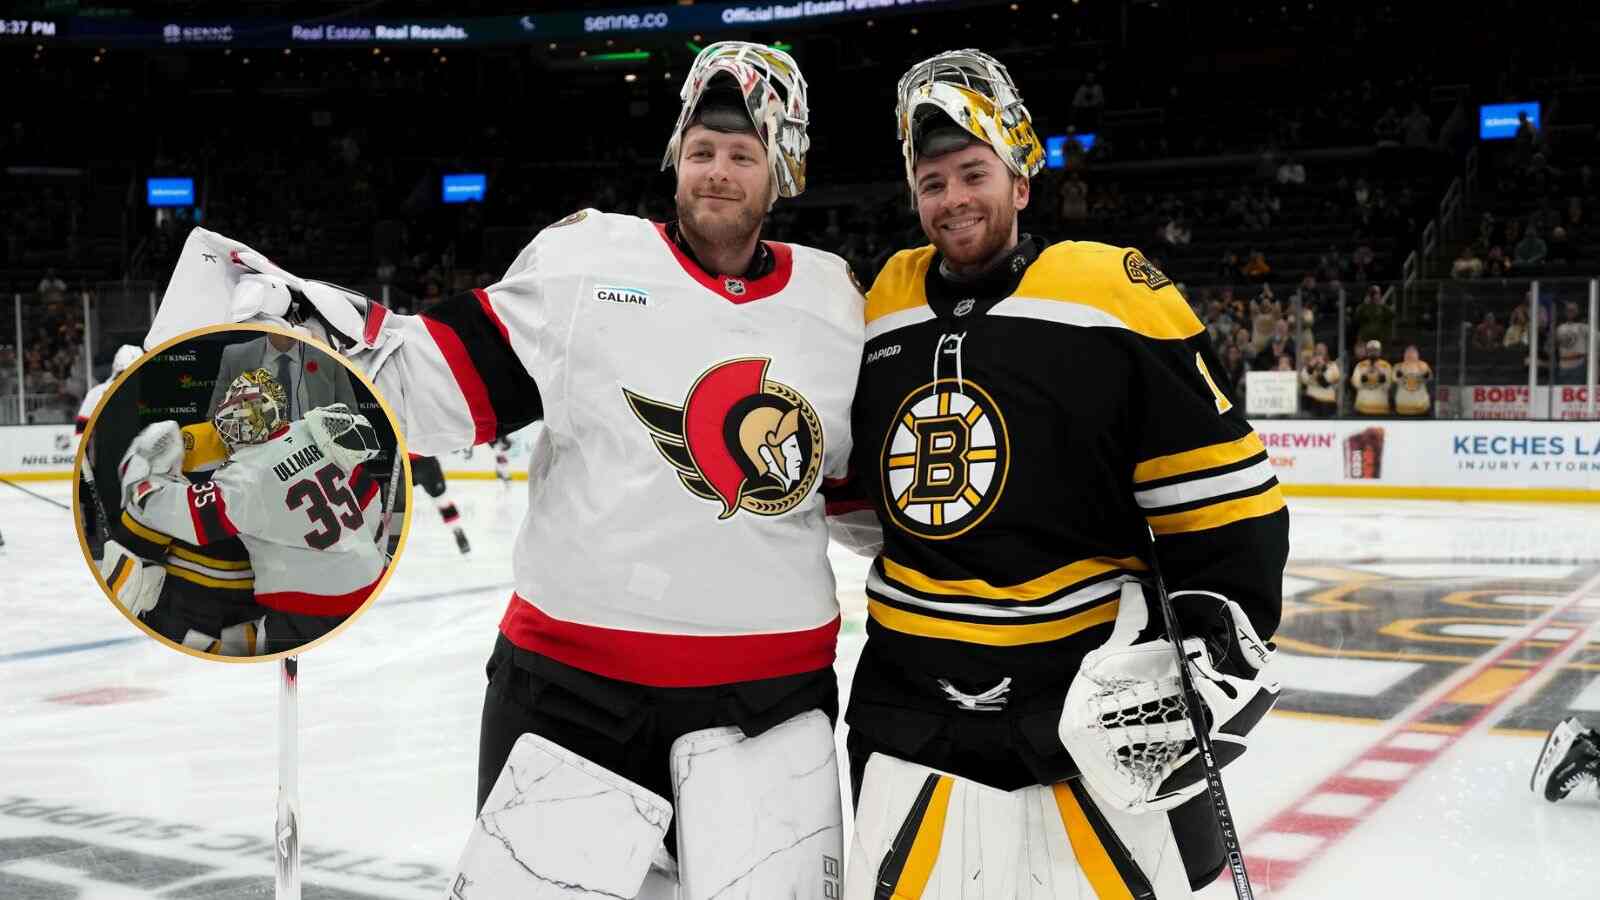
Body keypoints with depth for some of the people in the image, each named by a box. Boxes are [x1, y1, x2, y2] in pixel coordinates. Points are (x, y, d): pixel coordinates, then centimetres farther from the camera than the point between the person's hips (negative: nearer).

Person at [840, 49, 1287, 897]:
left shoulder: (1116, 298, -9)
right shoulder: (878, 311, 6)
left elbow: (1223, 493, -8)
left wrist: (1221, 626, -13)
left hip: (1094, 692, -4)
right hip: (911, 700, 4)